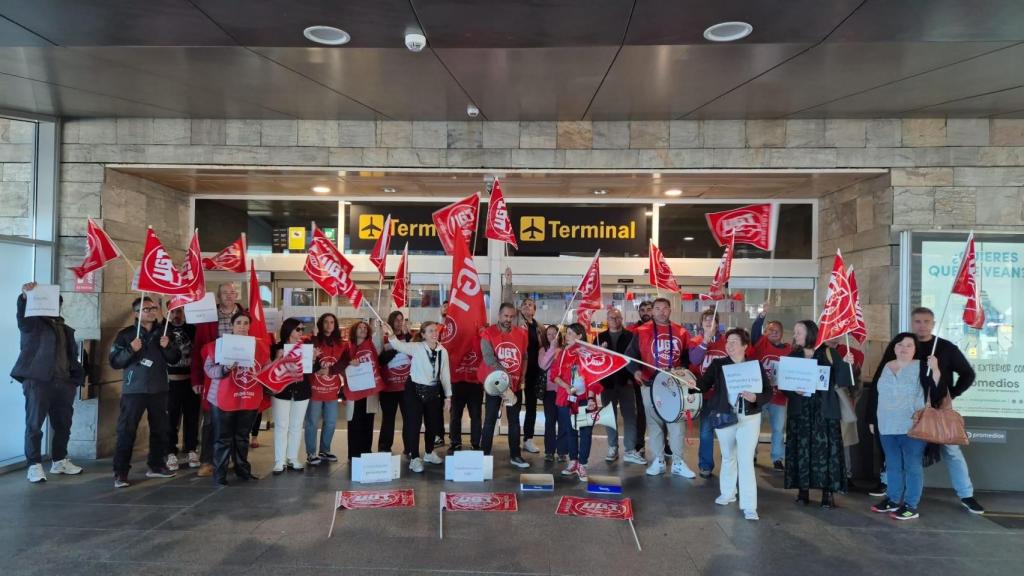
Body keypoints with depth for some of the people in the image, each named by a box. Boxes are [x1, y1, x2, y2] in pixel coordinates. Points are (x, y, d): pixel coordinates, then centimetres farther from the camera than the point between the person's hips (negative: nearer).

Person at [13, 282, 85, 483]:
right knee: (34, 425, -2)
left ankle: (59, 461, 22)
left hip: (63, 383, 6)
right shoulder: (33, 323, 5)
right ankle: (34, 465, 1)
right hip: (38, 381, -5)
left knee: (63, 425, 11)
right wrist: (25, 296, -37)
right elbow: (22, 316, -19)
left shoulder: (65, 329, 20)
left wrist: (78, 376, 7)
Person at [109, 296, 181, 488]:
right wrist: (131, 350, -20)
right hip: (134, 390, -4)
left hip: (159, 390, 4)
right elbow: (115, 362, -6)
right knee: (127, 431, -6)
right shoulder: (126, 334, -1)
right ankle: (120, 472, 0)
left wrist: (167, 347, -9)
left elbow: (175, 359, 10)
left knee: (160, 429, 11)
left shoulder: (163, 332, 10)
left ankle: (156, 466, 24)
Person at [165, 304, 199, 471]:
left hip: (191, 380, 2)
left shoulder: (192, 329, 5)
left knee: (192, 416, 8)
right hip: (170, 381, -2)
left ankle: (191, 451, 18)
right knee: (171, 418, 1)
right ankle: (171, 453, 10)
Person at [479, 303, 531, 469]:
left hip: (515, 385, 4)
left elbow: (524, 358, 10)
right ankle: (485, 455, 10)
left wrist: (522, 378, 1)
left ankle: (515, 455, 19)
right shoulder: (488, 333, -10)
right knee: (490, 420, 3)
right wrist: (504, 374, -29)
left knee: (514, 420, 11)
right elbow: (488, 358, -21)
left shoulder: (522, 334, 2)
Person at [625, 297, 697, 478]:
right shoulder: (642, 332, -2)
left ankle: (678, 463, 13)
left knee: (676, 422, 3)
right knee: (654, 422, 6)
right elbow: (630, 354, -3)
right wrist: (636, 371, -19)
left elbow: (688, 356, 15)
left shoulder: (681, 332, 6)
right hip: (650, 384, -2)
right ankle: (658, 461, 16)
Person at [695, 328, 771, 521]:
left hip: (749, 419, -2)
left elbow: (769, 392, -3)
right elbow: (704, 384, -7)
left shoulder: (756, 365, -3)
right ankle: (727, 493, 36)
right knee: (728, 457, 18)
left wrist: (755, 398, -22)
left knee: (746, 461, -7)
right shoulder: (718, 364, 0)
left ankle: (749, 506, -2)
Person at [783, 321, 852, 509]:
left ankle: (828, 492, 2)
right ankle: (803, 490, 10)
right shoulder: (793, 356, 9)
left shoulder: (828, 354, 1)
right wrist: (794, 390, -11)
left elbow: (840, 381, -2)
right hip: (800, 410, 3)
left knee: (826, 448, -4)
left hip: (824, 410, -2)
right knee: (801, 449, 2)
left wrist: (845, 364, -18)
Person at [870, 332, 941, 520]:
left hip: (912, 427, -5)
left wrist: (935, 370, -27)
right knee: (892, 465, 13)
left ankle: (911, 506, 5)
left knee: (912, 466, -1)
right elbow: (877, 395, 16)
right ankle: (893, 500, 24)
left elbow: (938, 393, -15)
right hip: (887, 427, 5)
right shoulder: (884, 367, 10)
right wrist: (873, 420, 15)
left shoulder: (921, 367, -5)